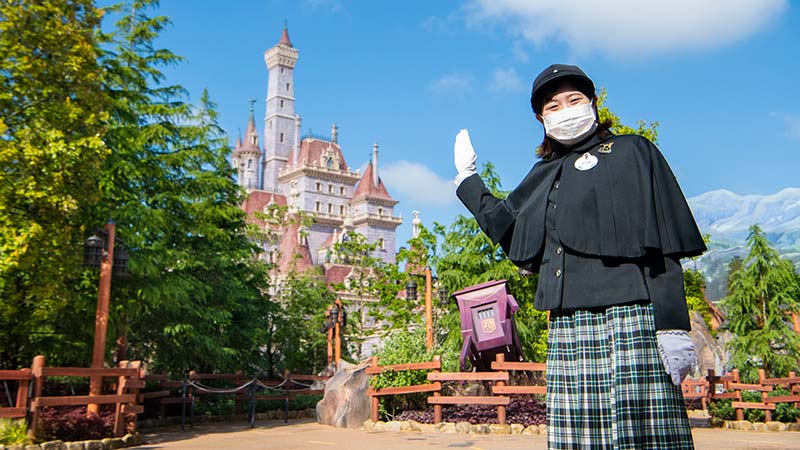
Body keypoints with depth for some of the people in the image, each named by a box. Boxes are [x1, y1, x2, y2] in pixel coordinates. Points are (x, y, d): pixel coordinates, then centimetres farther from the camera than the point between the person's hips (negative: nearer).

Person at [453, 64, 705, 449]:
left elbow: (664, 245, -2)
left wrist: (673, 327, -12)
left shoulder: (631, 152, 7)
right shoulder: (545, 174, 23)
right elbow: (507, 229, 24)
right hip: (566, 325, 5)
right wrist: (467, 178, 28)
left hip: (628, 315, -5)